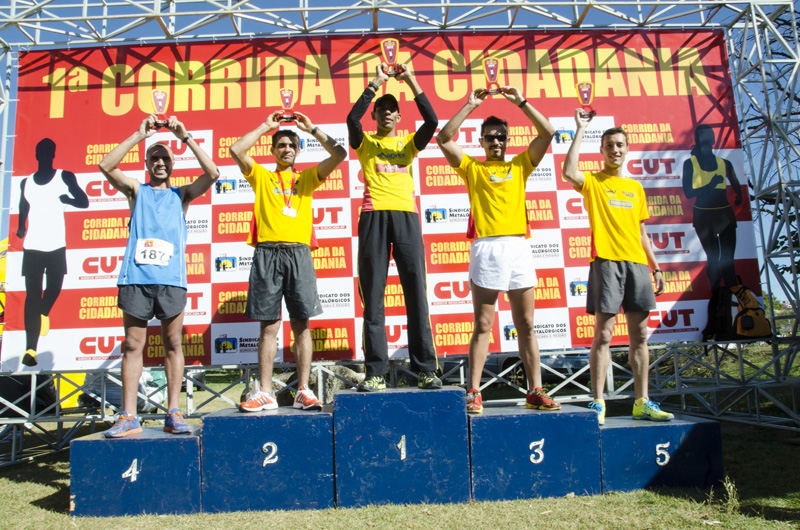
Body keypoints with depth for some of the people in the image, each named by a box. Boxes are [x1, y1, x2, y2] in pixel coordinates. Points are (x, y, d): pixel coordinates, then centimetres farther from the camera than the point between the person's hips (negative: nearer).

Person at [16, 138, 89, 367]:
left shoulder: (65, 177, 5)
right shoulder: (26, 183, 10)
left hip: (56, 246, -1)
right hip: (32, 246, 1)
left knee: (54, 287, 2)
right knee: (32, 294, 5)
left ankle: (44, 313, 25)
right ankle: (31, 347, 5)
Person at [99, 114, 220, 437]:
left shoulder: (181, 194, 17)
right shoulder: (136, 190, 19)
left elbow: (212, 173, 3)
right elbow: (106, 165, 3)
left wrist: (185, 137, 3)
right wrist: (138, 135, 3)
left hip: (171, 278, 0)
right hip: (135, 277, 1)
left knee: (173, 344, 1)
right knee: (133, 345, 0)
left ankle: (173, 414, 5)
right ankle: (128, 416, 3)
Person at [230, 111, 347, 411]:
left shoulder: (307, 178, 18)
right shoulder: (261, 177, 17)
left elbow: (339, 154, 8)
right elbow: (236, 151, 2)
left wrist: (311, 128, 11)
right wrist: (265, 126, 9)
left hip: (298, 253, 0)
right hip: (267, 253, 0)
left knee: (301, 324, -1)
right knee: (268, 325, 1)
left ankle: (303, 391, 2)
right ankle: (265, 393, 5)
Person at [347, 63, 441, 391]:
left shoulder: (408, 142, 19)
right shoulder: (365, 142, 15)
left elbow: (432, 121, 1)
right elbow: (352, 119, -6)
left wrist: (411, 81, 0)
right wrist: (376, 83, -3)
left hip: (406, 216, 1)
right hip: (374, 216, -1)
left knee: (416, 293, -4)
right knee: (373, 296, -3)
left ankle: (426, 370, -1)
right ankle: (376, 373, 1)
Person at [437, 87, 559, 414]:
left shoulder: (519, 166, 19)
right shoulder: (471, 167, 13)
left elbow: (548, 133, 13)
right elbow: (443, 139, 2)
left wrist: (520, 101, 10)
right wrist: (470, 106, 5)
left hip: (518, 246, 2)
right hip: (486, 248, -2)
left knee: (526, 325, 5)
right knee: (483, 326, -1)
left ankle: (535, 392, 12)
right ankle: (473, 393, 4)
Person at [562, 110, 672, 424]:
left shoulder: (636, 188, 20)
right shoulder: (593, 182, 6)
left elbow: (641, 233, 22)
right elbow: (569, 173, -18)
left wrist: (656, 267, 16)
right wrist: (580, 129, -10)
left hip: (636, 263, 5)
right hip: (606, 261, -5)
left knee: (640, 334, 5)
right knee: (603, 334, -6)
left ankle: (642, 402, 12)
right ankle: (598, 403, -1)